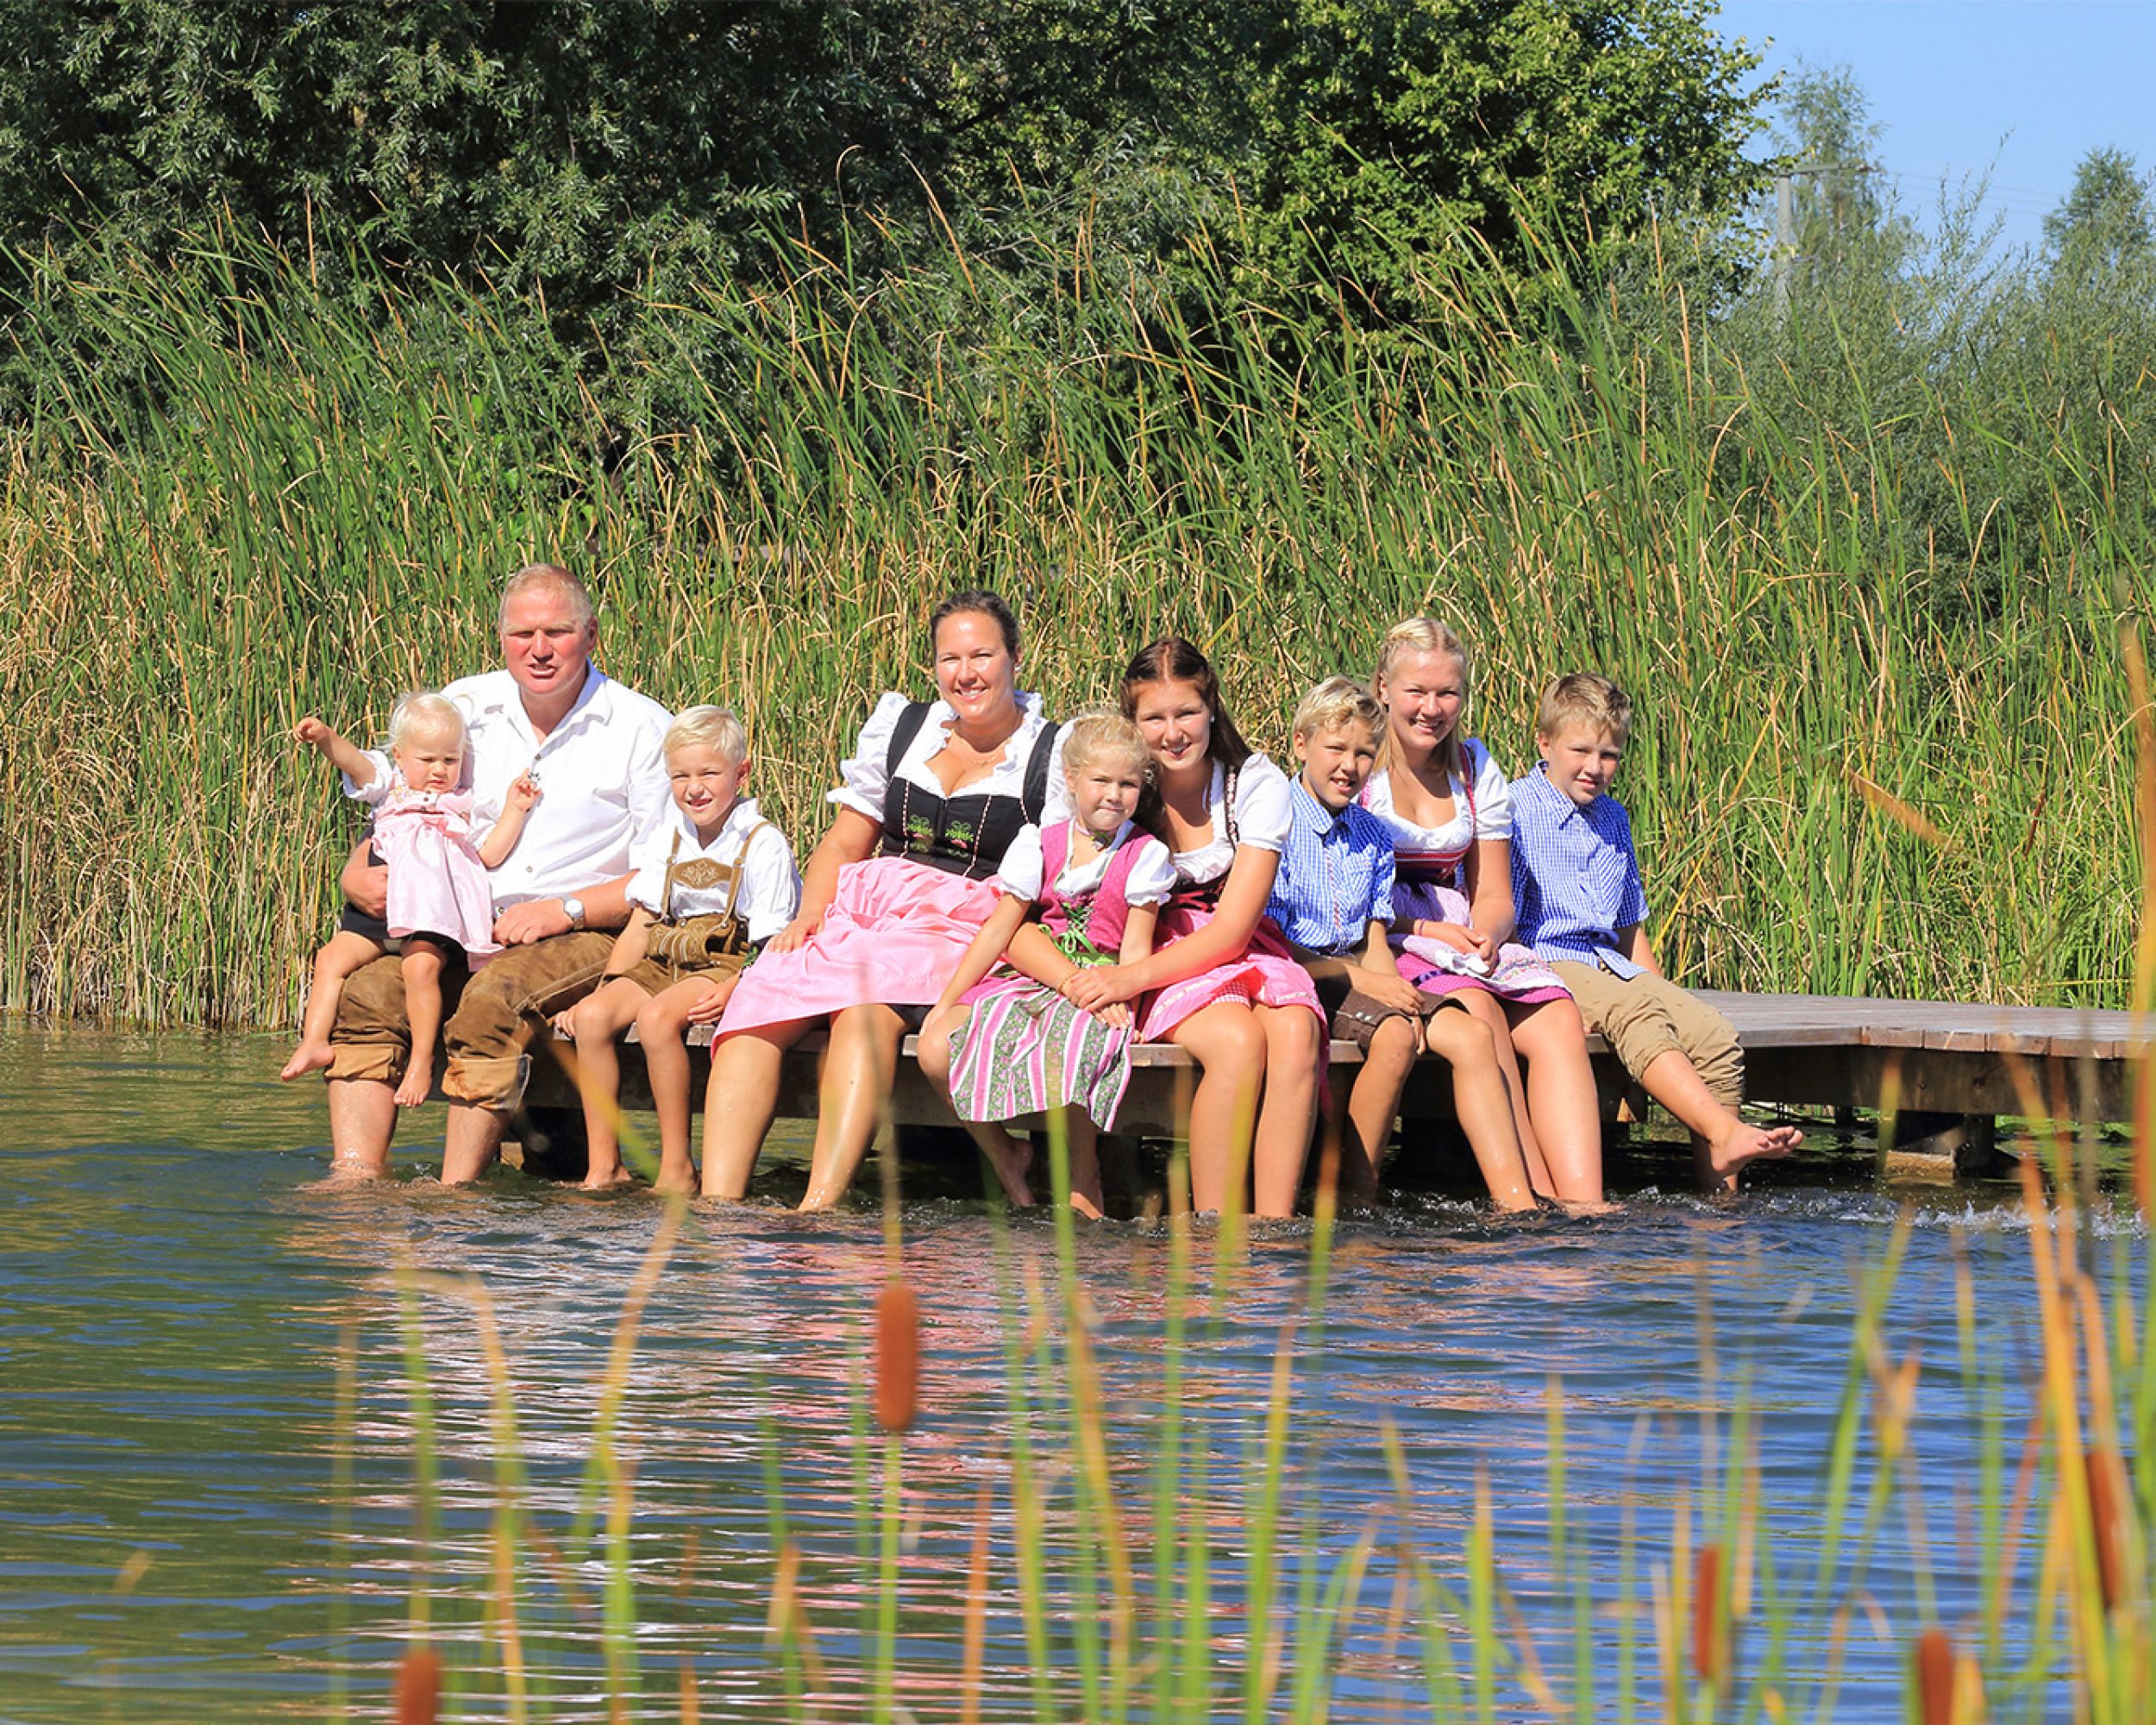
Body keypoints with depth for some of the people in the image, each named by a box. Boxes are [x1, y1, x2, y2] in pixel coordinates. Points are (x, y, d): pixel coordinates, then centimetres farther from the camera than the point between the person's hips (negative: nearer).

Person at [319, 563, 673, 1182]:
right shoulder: (462, 709, 11)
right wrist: (360, 877, -7)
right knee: (367, 991, -25)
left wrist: (564, 910, -15)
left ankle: (456, 1190, -34)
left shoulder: (641, 729, 0)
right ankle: (355, 1178, -31)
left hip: (589, 937, -4)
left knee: (494, 998, -35)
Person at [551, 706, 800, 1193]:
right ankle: (603, 1167, -18)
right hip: (664, 964, 6)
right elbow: (638, 930, 17)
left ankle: (677, 1170, -28)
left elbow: (772, 942, -10)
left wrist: (731, 990, -26)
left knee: (657, 1017, -35)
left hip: (728, 964, -6)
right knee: (592, 1015, -21)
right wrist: (603, 987, 4)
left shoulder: (764, 846, -4)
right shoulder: (666, 846, 16)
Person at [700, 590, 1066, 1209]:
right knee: (756, 1007, -27)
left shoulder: (1054, 754, 7)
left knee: (866, 1008, -38)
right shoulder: (898, 726, 19)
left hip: (963, 926, -4)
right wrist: (807, 916, 2)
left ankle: (820, 1205, -50)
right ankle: (717, 1207, -36)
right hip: (861, 904, 4)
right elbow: (846, 842, 21)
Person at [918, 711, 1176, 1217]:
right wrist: (946, 1001, 2)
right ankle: (1006, 1158, 1)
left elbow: (1135, 948, 1)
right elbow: (1000, 930, 7)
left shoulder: (1144, 856, 3)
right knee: (936, 1047, -21)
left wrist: (1116, 1001, -18)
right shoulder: (1039, 845, 8)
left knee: (1064, 1046, -39)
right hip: (1026, 981, 3)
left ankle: (1083, 1176, -15)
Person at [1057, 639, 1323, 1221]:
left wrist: (1133, 976, -26)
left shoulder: (1258, 784, -5)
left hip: (1242, 951, 1)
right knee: (1239, 1041, -34)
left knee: (1295, 1033, -34)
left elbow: (1232, 927, -12)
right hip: (1157, 959, -1)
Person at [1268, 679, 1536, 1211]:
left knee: (1473, 1035, -14)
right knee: (1394, 1036, -33)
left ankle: (1514, 1203, -23)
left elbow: (1375, 944, 13)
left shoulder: (1373, 836, 16)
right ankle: (1352, 1198, -25)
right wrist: (1361, 980, -16)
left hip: (1360, 977, 7)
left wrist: (1400, 992, -10)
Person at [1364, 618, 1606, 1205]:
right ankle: (1536, 1200, -38)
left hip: (1464, 936, 5)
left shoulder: (1474, 767, 14)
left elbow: (1494, 896, 13)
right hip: (1375, 946, -5)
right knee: (1477, 1009, -35)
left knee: (1558, 1020, -24)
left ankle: (1583, 1206, -39)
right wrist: (1427, 930, -17)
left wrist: (1484, 934, -12)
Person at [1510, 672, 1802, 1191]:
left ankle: (1721, 1188, -18)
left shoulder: (1613, 819, 20)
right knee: (1634, 1012, -35)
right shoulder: (1517, 811, -4)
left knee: (1714, 1035, -15)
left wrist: (1660, 992, 13)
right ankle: (1726, 1132, -49)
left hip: (1608, 964, 7)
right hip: (1543, 965, -7)